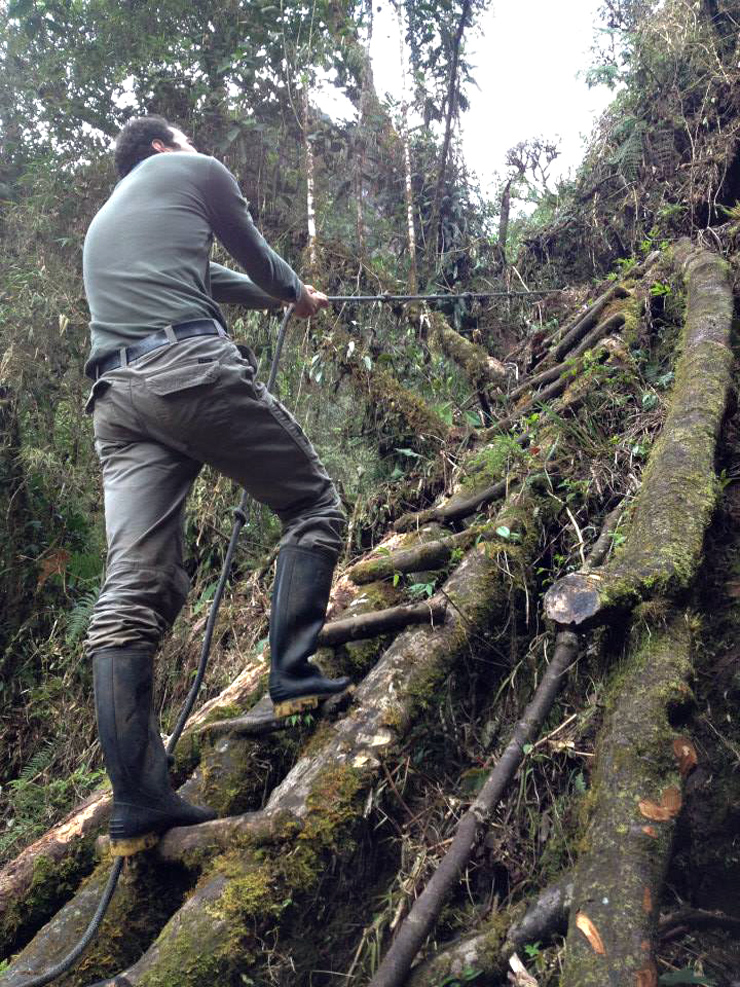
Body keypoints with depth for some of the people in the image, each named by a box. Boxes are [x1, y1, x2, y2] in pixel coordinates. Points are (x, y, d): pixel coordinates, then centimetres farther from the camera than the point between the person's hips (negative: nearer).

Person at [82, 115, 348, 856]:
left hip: (116, 399, 7)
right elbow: (253, 256, 26)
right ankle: (293, 676, -3)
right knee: (311, 505, 10)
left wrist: (275, 299, 60)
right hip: (193, 369, -6)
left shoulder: (103, 221, 37)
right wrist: (298, 295, 47)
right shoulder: (192, 172, 17)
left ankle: (137, 805, -9)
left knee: (129, 596, -5)